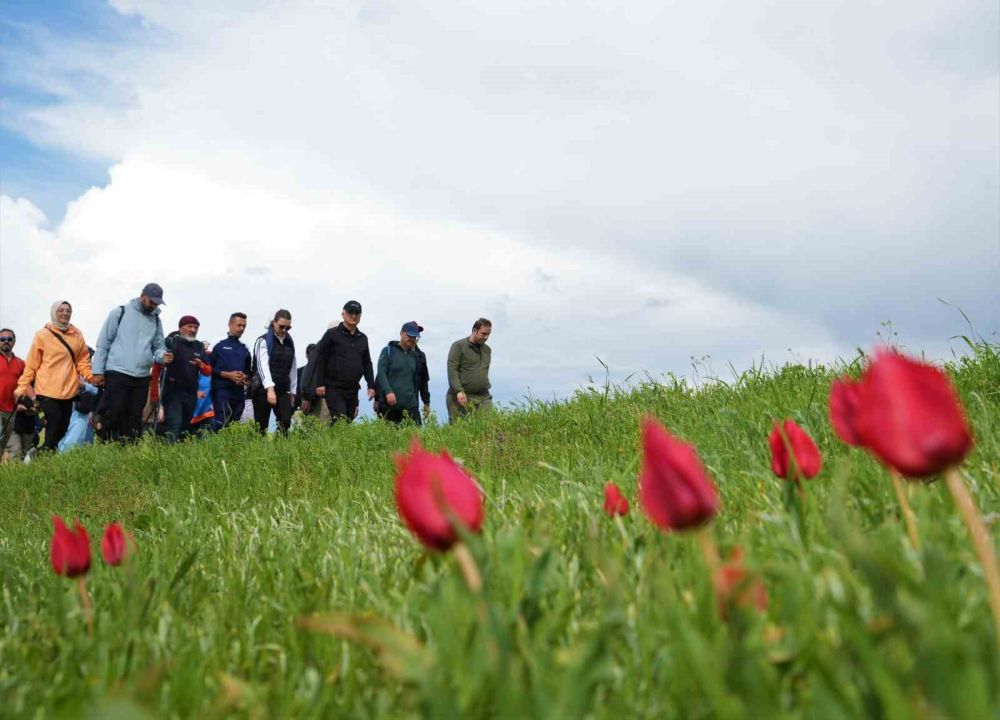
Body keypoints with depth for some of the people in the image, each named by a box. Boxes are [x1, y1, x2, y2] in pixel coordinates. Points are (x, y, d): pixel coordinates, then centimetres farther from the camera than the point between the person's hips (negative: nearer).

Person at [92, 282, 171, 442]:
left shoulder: (156, 320, 15)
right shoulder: (119, 312, 1)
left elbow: (158, 346, 15)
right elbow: (103, 343, 0)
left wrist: (162, 356, -10)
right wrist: (98, 370, -5)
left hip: (142, 377, 5)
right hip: (117, 373, -5)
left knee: (134, 418, 7)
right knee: (113, 414, -10)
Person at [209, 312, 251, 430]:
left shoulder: (244, 349, 18)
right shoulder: (220, 346, 3)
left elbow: (248, 371, 22)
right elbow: (210, 368, -3)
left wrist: (245, 377, 0)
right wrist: (228, 375, -13)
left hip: (239, 392, 5)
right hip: (222, 390, -5)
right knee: (222, 423, -15)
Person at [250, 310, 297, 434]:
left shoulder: (289, 343, 13)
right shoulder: (263, 341, -6)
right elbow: (263, 365, -18)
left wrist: (292, 391, 11)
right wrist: (270, 388, -31)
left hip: (283, 390, 4)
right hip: (263, 390, -4)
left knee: (286, 421, -13)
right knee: (261, 427, 0)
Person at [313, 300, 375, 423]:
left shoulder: (362, 338, 16)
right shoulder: (332, 334, -1)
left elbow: (367, 364, 19)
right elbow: (320, 359, -4)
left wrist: (371, 385, 11)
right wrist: (320, 384, -11)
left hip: (353, 389, 5)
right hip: (334, 388, -5)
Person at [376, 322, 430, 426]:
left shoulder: (419, 355, 15)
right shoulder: (388, 351, 5)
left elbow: (423, 381, 20)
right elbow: (381, 373, -5)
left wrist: (426, 402, 20)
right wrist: (388, 391, -19)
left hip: (410, 406, 2)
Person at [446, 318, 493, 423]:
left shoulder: (487, 349, 19)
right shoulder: (458, 346, 0)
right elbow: (452, 370, -9)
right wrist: (459, 391, -19)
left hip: (484, 398, 5)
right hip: (461, 397, -5)